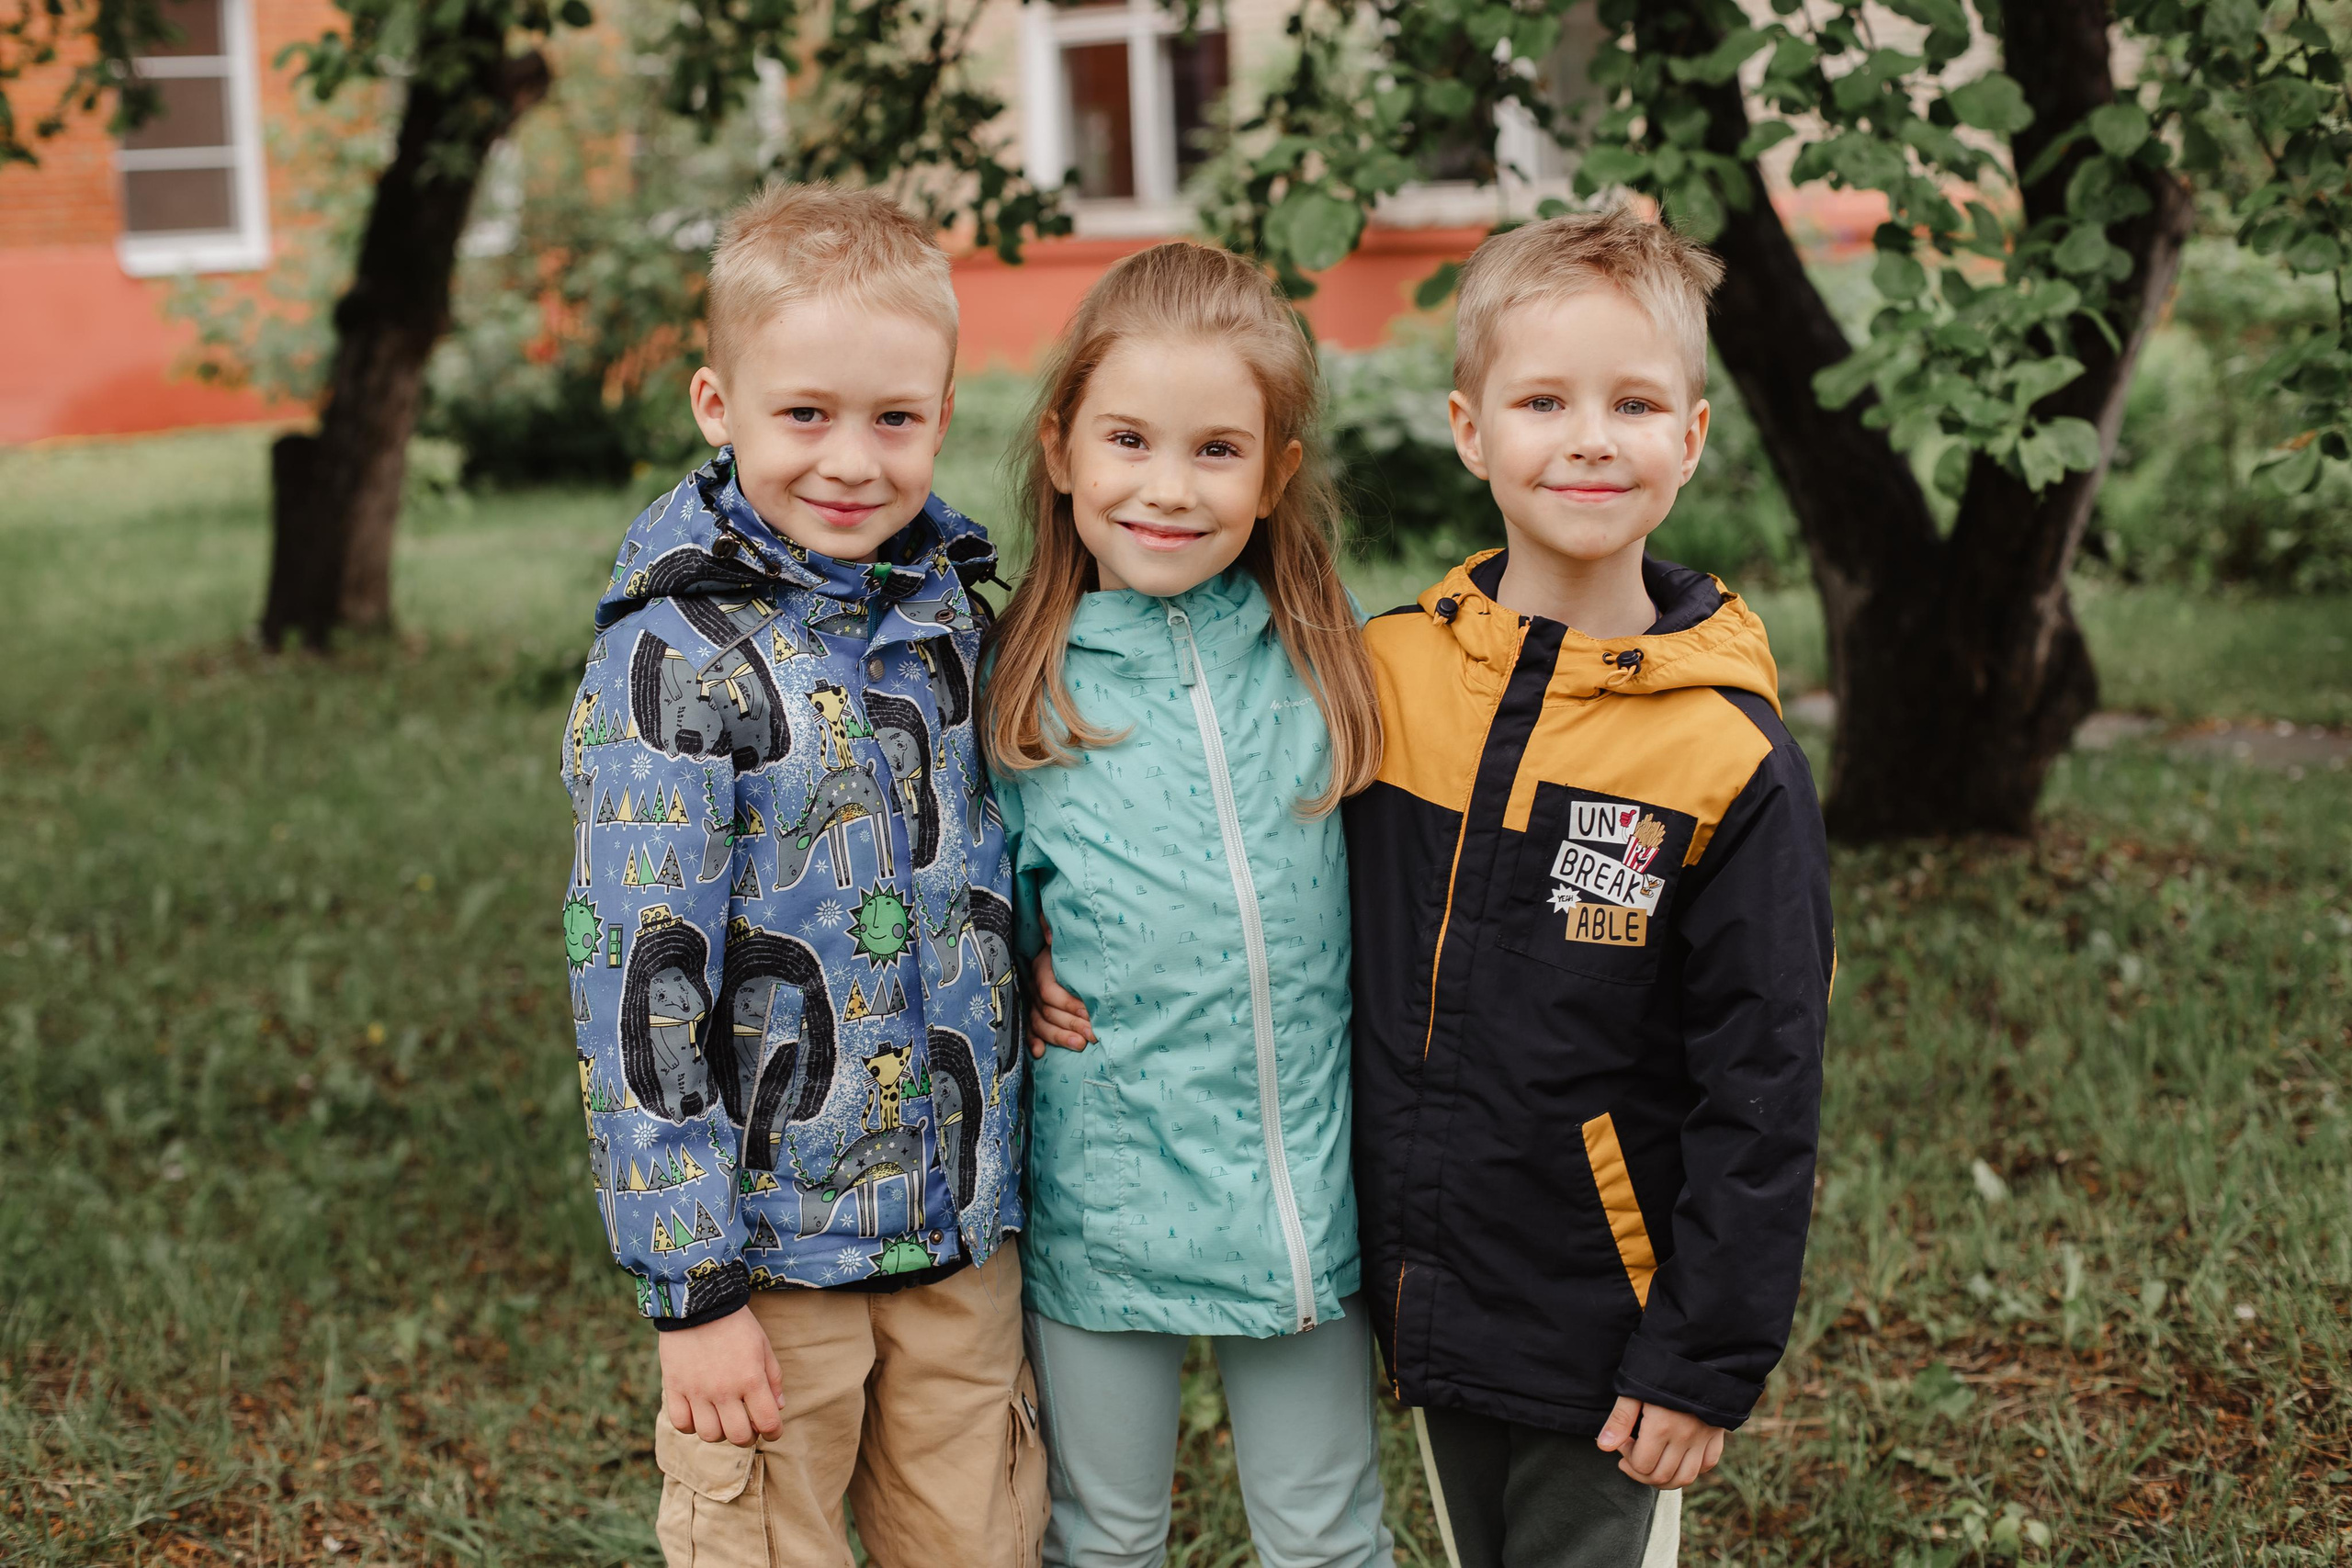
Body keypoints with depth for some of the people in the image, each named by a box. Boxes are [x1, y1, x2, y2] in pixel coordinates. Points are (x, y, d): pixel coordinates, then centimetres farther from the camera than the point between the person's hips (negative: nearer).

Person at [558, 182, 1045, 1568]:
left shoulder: (954, 606, 3)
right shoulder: (677, 657, -14)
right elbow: (639, 976, -15)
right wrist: (694, 1285, -15)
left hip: (966, 1234, 5)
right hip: (769, 1238, -5)